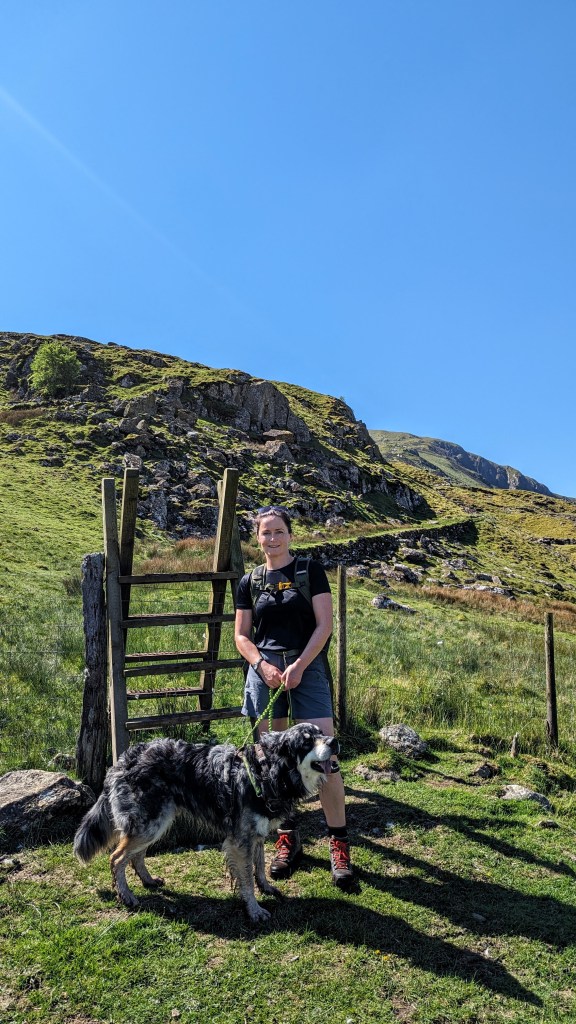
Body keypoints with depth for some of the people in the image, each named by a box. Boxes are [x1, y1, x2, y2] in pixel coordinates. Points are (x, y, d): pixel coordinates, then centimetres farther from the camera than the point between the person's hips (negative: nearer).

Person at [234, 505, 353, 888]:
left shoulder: (310, 570, 0)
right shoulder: (250, 582, 10)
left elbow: (325, 624, -5)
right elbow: (241, 635, 9)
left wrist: (299, 666, -14)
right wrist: (262, 665, -9)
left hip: (307, 669, -3)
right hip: (265, 673, 3)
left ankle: (339, 844, 7)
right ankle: (288, 838, 25)